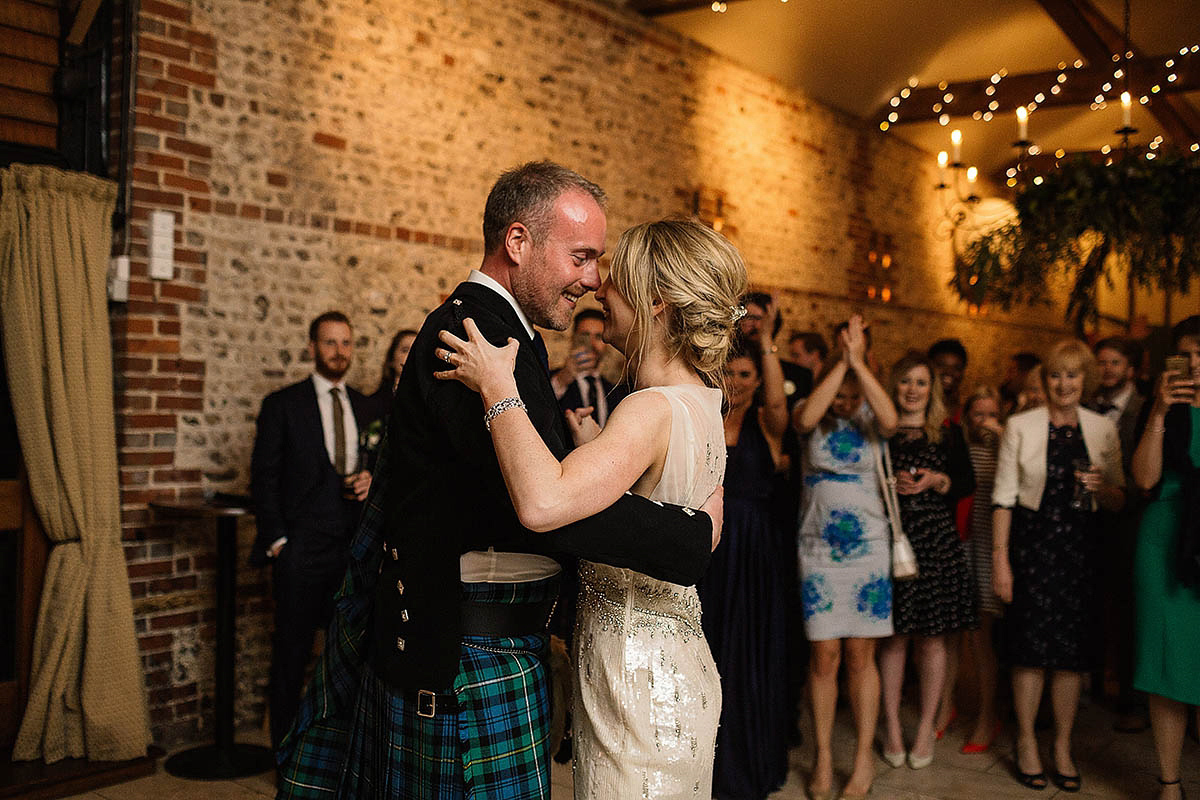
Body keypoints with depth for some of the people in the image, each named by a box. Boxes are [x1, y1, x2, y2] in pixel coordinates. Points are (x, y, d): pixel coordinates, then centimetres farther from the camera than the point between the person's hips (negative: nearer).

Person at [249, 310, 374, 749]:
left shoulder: (364, 407, 14)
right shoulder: (282, 404, 1)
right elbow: (264, 476, -1)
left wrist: (371, 479, 0)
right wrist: (276, 539, -8)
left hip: (354, 547, 4)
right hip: (302, 548, -4)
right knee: (292, 652, 3)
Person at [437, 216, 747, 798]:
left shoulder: (654, 410, -25)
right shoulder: (703, 405, 6)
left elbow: (541, 504, -40)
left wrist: (498, 388, -27)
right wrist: (597, 447, 12)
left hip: (635, 677, -10)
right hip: (677, 664, 10)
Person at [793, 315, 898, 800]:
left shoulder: (869, 421, 3)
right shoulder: (814, 420, 3)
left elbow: (890, 421, -21)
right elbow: (806, 417, -22)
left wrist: (858, 361, -23)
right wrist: (841, 361, -21)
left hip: (867, 549, 0)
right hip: (818, 550, 0)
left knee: (860, 655, 3)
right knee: (824, 655, 2)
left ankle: (864, 759, 13)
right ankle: (823, 759, 14)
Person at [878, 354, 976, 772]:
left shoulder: (948, 435, 10)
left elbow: (968, 483, 7)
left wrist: (937, 481, -10)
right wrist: (890, 484, -12)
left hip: (936, 542, 1)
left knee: (931, 638, 4)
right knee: (893, 637, 2)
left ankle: (926, 728, 17)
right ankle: (892, 727, 16)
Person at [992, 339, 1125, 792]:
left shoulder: (1103, 430, 7)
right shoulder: (1021, 426, 0)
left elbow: (1119, 501, 11)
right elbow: (1003, 497, -2)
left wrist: (1102, 486, -13)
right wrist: (999, 558, -7)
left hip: (1080, 546, 2)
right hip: (1031, 542, -2)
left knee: (1072, 651, 5)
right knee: (1031, 648, 0)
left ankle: (1063, 747, 19)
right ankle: (1026, 744, 16)